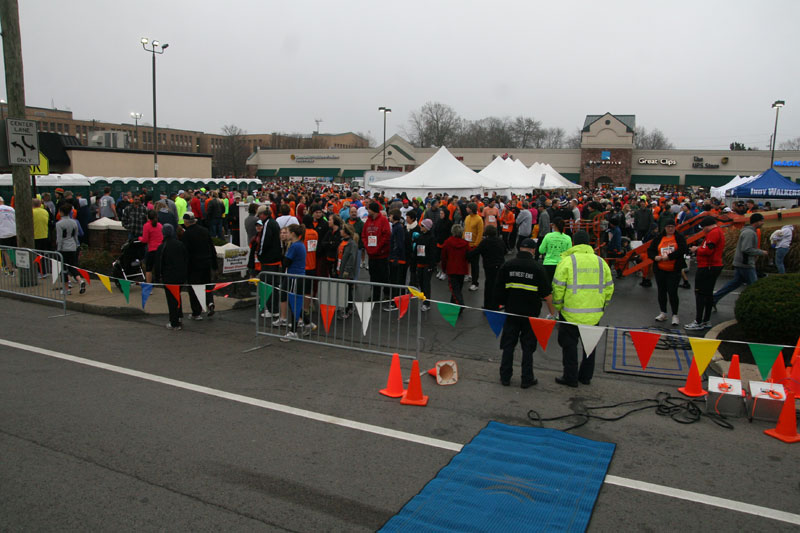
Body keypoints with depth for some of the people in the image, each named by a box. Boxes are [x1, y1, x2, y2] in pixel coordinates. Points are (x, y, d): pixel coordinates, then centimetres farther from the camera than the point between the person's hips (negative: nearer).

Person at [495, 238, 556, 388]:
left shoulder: (507, 265, -1)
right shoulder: (537, 268, -8)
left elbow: (498, 289, 3)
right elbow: (546, 294, -6)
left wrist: (502, 303, 19)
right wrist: (552, 312, 7)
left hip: (511, 312, 2)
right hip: (530, 313, -2)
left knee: (508, 345, 11)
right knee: (528, 347, 8)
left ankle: (505, 377, 16)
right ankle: (527, 379, 14)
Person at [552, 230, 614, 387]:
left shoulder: (567, 261, -8)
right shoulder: (600, 262, 6)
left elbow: (558, 287, -10)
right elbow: (609, 288, 10)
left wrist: (557, 307, 3)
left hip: (571, 313, -4)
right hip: (594, 315, 4)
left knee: (569, 345, 7)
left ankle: (570, 377, 12)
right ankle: (586, 376, 27)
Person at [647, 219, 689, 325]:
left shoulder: (679, 238, -1)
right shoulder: (658, 238, 9)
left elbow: (683, 249, -16)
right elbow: (650, 250, 8)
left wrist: (669, 256, -21)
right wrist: (655, 257, -13)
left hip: (674, 270, -4)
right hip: (660, 270, 4)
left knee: (672, 292, -7)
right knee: (661, 291, 12)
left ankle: (675, 315, 5)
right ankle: (663, 313, 26)